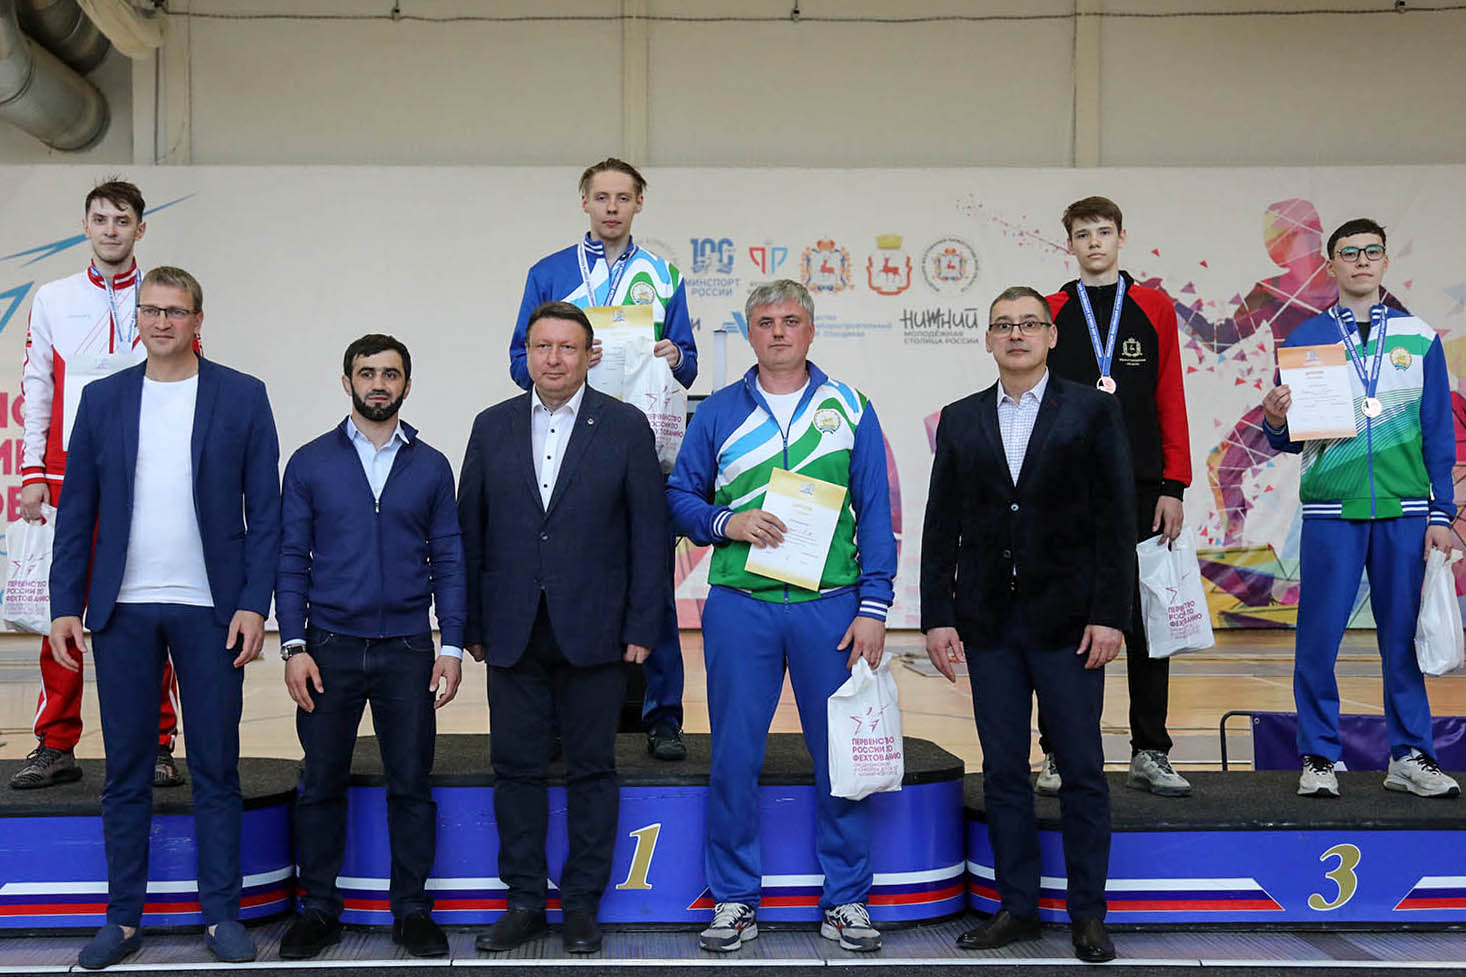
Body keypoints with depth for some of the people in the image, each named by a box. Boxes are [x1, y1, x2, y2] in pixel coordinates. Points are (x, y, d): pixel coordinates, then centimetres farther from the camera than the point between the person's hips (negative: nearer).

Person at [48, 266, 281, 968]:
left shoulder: (241, 397, 3)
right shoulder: (103, 398, 9)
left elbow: (265, 511, 0)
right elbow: (77, 511, 8)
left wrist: (254, 604, -8)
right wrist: (65, 606, 0)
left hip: (209, 608, -2)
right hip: (123, 609, 2)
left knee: (216, 770, 4)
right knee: (125, 772, 8)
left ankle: (222, 915, 15)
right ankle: (123, 919, 18)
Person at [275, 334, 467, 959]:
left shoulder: (430, 466, 6)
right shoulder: (311, 463, 4)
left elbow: (448, 561, 6)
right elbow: (291, 558, 3)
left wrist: (451, 648, -2)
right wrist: (293, 646, -6)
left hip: (407, 650, 0)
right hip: (329, 648, 0)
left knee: (411, 786, 4)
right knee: (321, 785, 6)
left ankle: (412, 910, 16)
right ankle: (318, 910, 19)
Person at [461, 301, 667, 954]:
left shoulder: (626, 427, 0)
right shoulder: (493, 427, 7)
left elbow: (649, 532, -1)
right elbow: (470, 530, 8)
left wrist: (642, 626, -6)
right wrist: (470, 624, 4)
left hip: (593, 631, -2)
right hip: (513, 631, 2)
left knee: (591, 769, 6)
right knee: (516, 767, 7)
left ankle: (582, 903, 18)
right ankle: (524, 901, 20)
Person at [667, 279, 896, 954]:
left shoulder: (849, 409, 7)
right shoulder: (717, 413, 9)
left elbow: (875, 513, 4)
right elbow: (680, 496, 10)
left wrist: (873, 607, -3)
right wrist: (726, 523, -10)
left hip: (830, 607, 0)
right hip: (739, 605, 0)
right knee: (734, 758, 3)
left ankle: (846, 899, 17)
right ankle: (733, 900, 16)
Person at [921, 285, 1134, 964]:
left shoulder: (1092, 410, 1)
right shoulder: (960, 421, 9)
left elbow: (1115, 520, -3)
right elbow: (941, 526, 8)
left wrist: (1110, 615, -10)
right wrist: (937, 617, 1)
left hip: (1068, 620, -2)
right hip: (988, 621, 3)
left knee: (1082, 770, 3)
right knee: (1003, 772, 8)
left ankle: (1087, 914, 15)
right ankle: (1016, 908, 19)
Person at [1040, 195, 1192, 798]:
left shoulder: (1155, 309, 8)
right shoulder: (1050, 313, 8)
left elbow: (1171, 402, 5)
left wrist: (1173, 487, -1)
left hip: (1140, 491, 0)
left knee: (1147, 624, 4)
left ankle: (1150, 755, 14)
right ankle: (1060, 755, 12)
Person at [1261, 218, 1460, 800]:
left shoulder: (1419, 337, 8)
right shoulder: (1305, 339, 5)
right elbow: (1291, 440, 5)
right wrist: (1275, 421, -18)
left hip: (1405, 512, 1)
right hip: (1331, 513, -1)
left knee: (1403, 636, 6)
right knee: (1319, 637, -1)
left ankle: (1410, 757, 16)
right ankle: (1319, 757, 10)